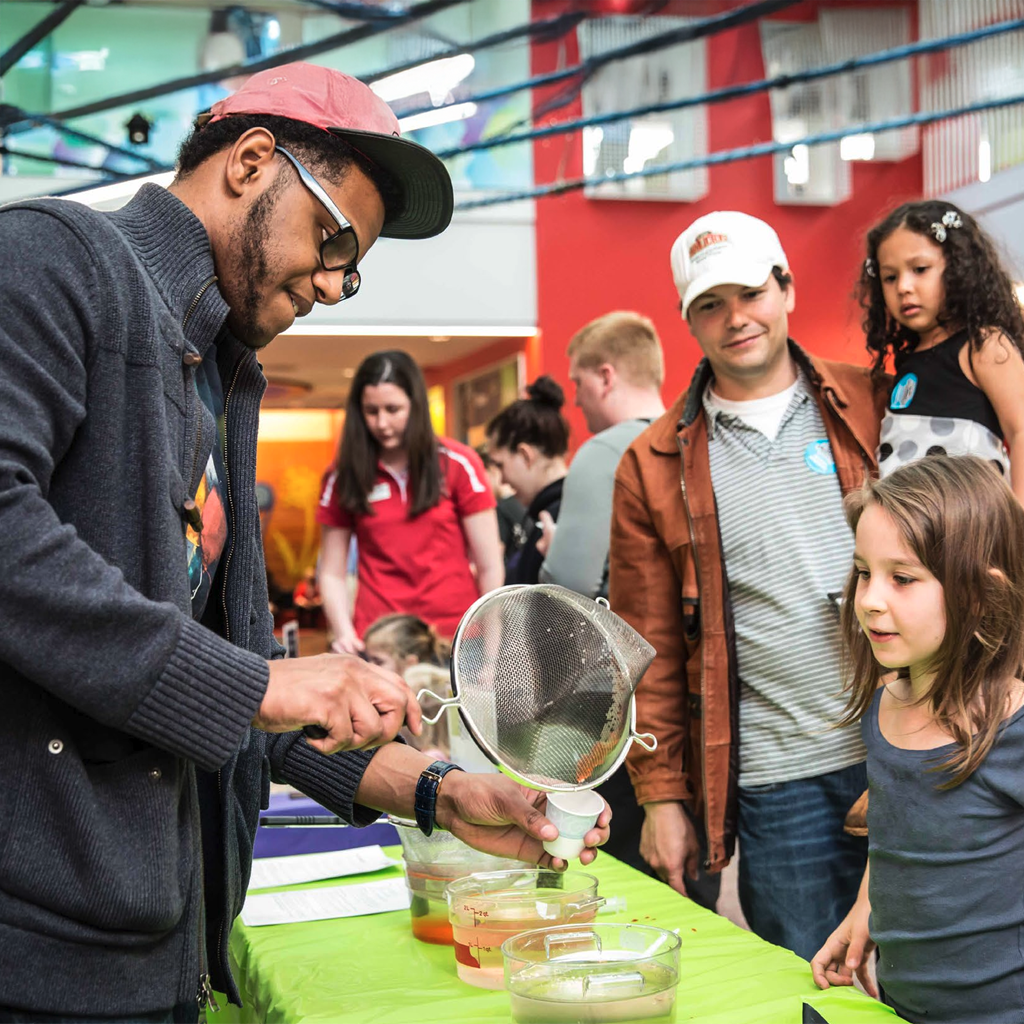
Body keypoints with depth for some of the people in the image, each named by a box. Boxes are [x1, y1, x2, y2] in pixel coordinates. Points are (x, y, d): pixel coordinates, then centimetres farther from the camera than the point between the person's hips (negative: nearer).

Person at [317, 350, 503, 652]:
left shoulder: (457, 464, 0)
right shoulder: (344, 477, 5)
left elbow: (489, 567, 0)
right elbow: (332, 573, 7)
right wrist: (344, 634, -9)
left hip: (455, 637, -1)